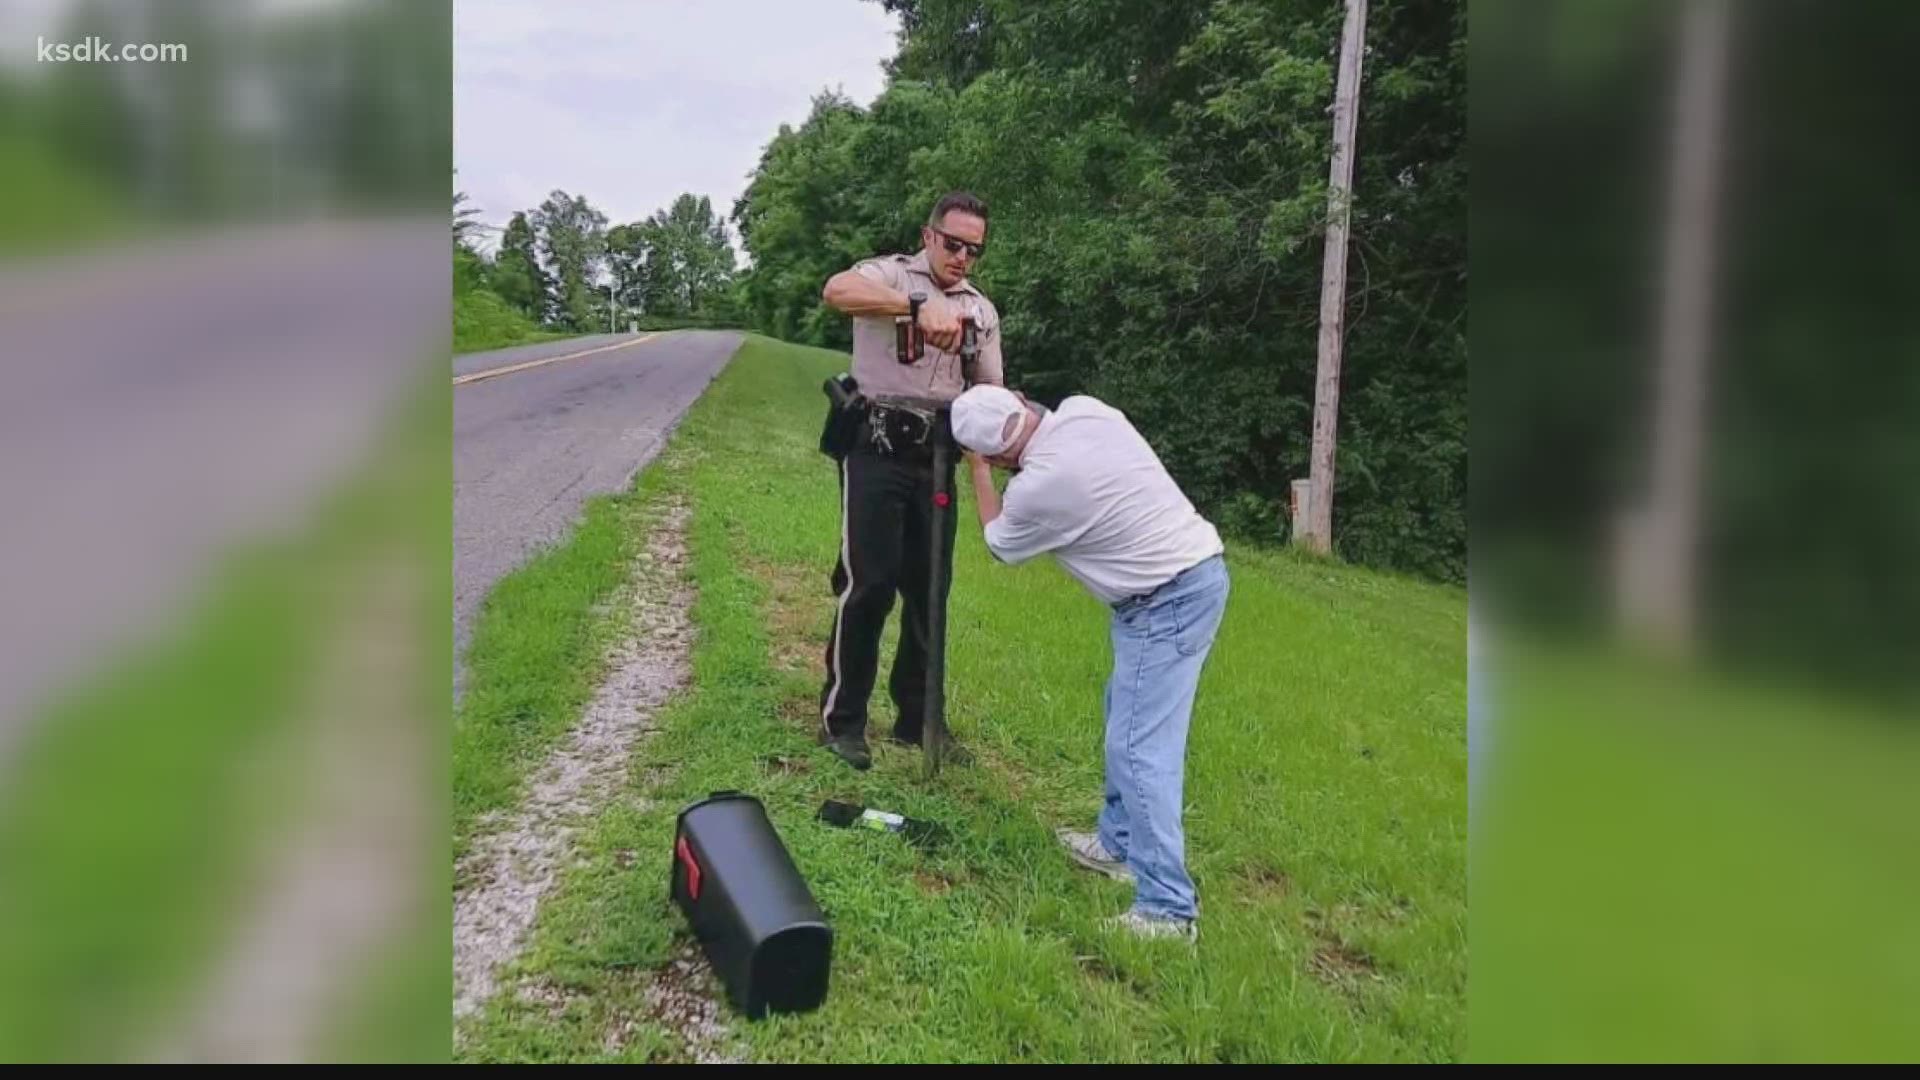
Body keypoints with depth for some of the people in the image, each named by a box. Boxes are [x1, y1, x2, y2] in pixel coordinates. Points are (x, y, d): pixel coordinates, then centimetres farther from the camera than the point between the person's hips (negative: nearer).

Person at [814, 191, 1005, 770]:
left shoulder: (982, 309, 16)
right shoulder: (892, 274, -2)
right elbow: (836, 291, -25)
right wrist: (920, 302, -39)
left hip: (936, 456, 6)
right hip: (877, 448, -6)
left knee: (929, 588, 9)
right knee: (869, 583, -8)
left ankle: (916, 719, 21)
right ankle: (841, 720, 5)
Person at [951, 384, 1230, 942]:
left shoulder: (1036, 488, -20)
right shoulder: (1085, 409, -1)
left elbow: (1000, 544, 4)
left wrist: (976, 470, 14)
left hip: (1166, 602, -10)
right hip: (1199, 569, 10)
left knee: (1140, 748, -10)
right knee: (1127, 713, 22)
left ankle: (1166, 908, -9)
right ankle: (1119, 842, 34)